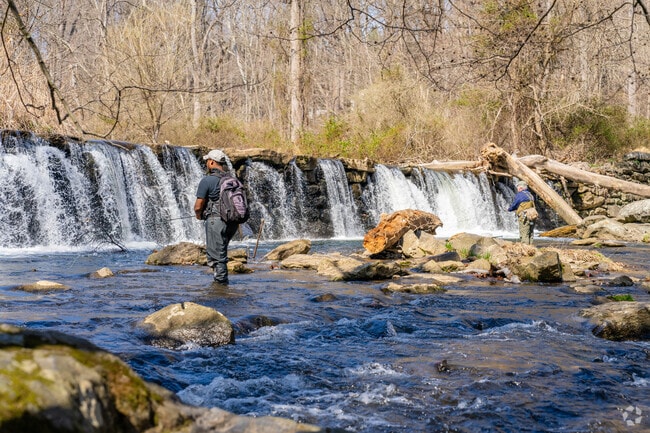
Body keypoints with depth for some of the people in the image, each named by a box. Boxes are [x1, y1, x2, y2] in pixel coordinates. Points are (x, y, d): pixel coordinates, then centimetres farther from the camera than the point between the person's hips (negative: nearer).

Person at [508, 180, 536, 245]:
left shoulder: (519, 195, -6)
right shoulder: (530, 195, 19)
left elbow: (514, 205, -1)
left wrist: (509, 209, 21)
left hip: (524, 217, -8)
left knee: (524, 235, -8)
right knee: (530, 235, 11)